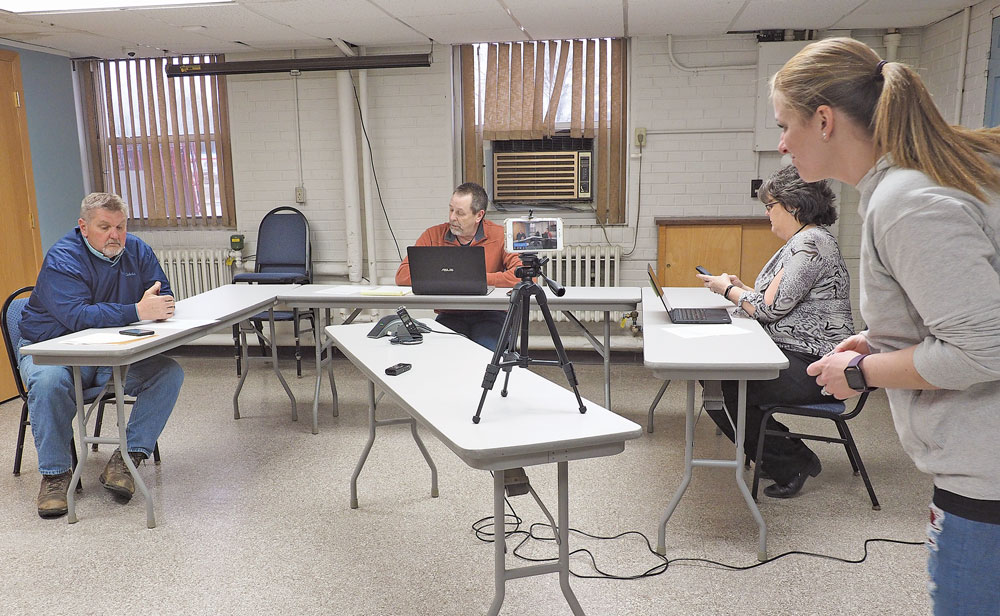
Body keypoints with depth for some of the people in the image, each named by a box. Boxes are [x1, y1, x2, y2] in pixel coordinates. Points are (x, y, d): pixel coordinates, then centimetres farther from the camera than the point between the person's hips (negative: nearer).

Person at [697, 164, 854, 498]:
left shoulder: (811, 243, -16)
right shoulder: (801, 241, 18)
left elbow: (771, 307, -18)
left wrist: (729, 290, -3)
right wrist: (741, 289, 9)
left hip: (810, 366, -11)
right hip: (792, 355, 11)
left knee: (722, 391, -19)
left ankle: (793, 464, 1)